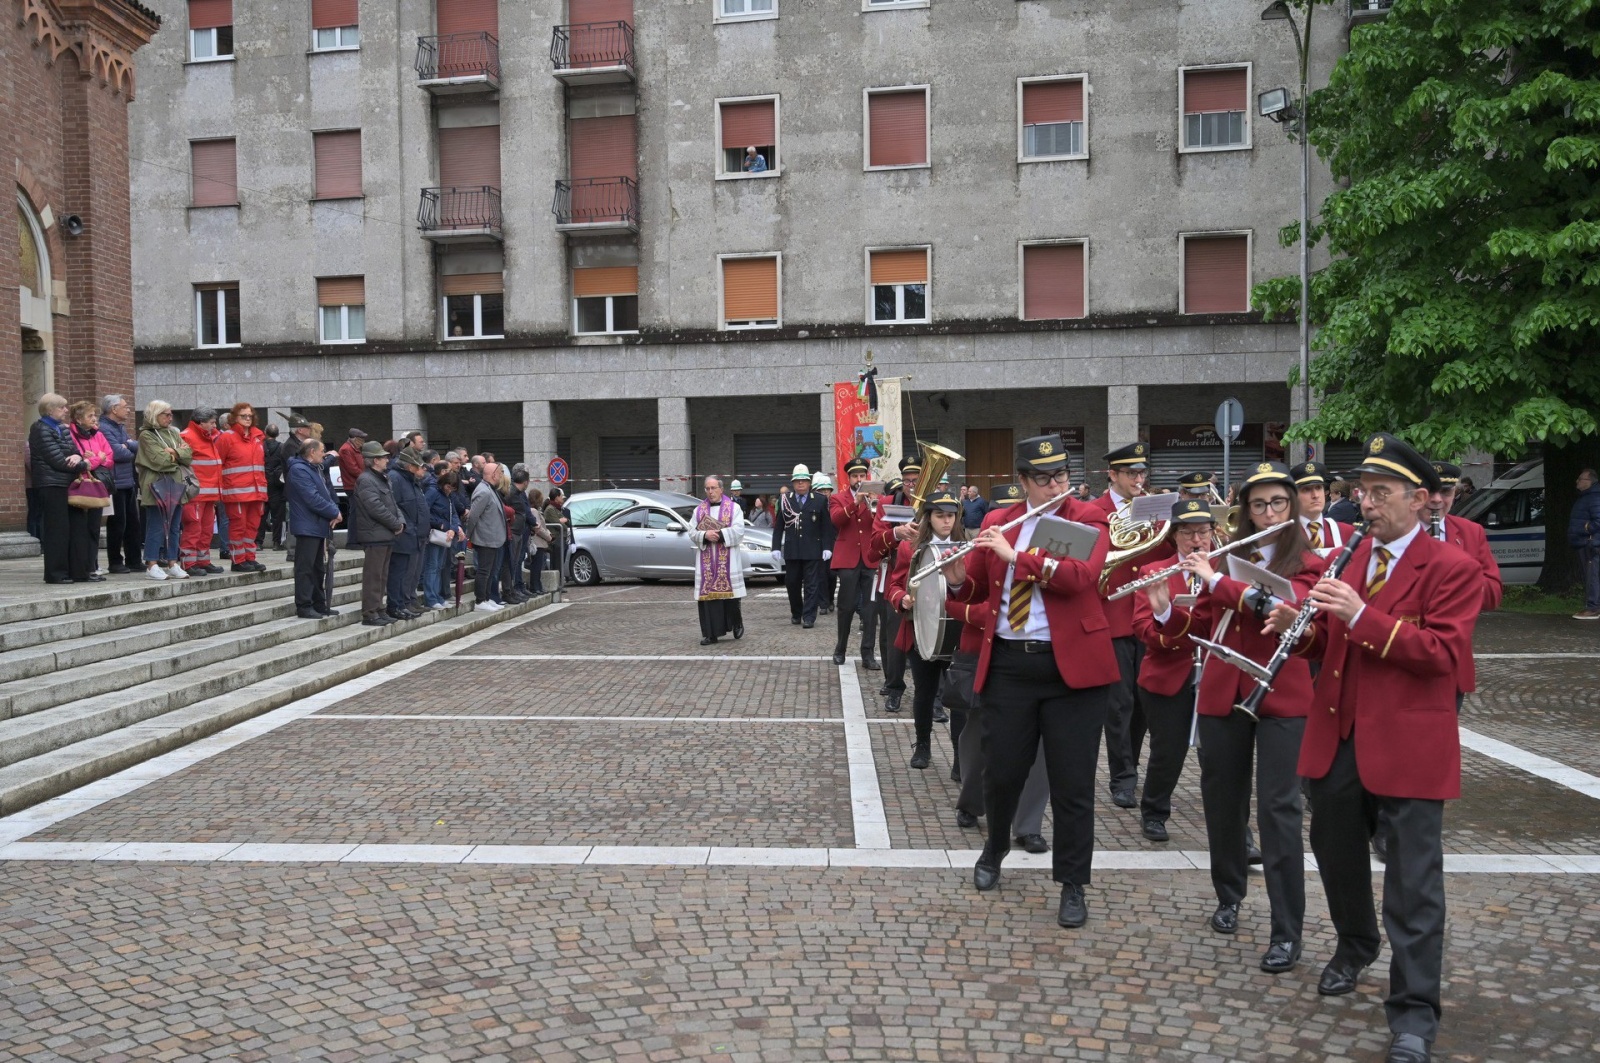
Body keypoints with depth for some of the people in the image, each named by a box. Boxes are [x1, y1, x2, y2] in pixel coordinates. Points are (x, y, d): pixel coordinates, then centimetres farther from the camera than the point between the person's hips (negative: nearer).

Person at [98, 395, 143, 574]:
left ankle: (133, 560, 18)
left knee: (133, 522, 11)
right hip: (115, 483, -9)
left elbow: (138, 446, 11)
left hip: (128, 482, 9)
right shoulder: (103, 428, -13)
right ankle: (115, 563, 8)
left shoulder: (120, 427, 17)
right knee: (117, 524, -2)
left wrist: (129, 444, -9)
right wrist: (132, 452, -2)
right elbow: (118, 453, -21)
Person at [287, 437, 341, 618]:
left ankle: (319, 604, 22)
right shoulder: (299, 470, -14)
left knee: (319, 568, 15)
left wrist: (334, 512, -3)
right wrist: (334, 513, -12)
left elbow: (326, 492, 16)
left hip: (319, 527, 10)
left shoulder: (315, 468, 18)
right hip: (308, 527, -10)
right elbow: (313, 499, -21)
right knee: (305, 568, -5)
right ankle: (304, 607, -1)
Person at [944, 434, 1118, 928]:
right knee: (1001, 770, 11)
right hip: (1007, 662, 3)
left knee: (1072, 781, 3)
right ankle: (994, 850, 38)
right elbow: (977, 590, 11)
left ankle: (1073, 885, 17)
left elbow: (1082, 576, -21)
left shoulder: (1088, 520, -3)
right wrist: (957, 579, -12)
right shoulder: (996, 523, 8)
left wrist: (1015, 556, -25)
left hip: (1071, 665, -3)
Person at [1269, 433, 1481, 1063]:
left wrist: (1361, 617, -27)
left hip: (1408, 746, -6)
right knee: (1335, 849, 19)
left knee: (1413, 882, 1)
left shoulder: (1453, 569, -8)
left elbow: (1445, 652, -19)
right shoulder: (1348, 558, 11)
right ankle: (1355, 946, 44)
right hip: (1338, 738, 6)